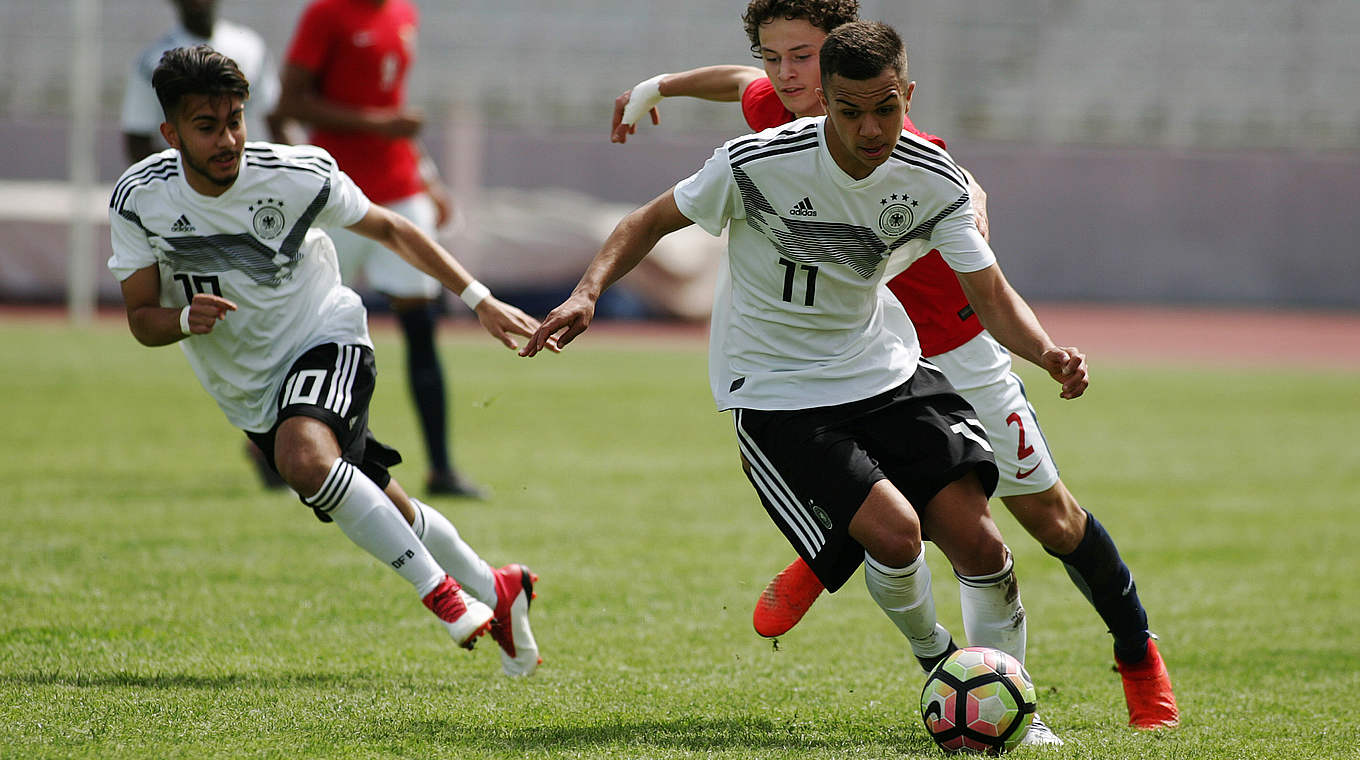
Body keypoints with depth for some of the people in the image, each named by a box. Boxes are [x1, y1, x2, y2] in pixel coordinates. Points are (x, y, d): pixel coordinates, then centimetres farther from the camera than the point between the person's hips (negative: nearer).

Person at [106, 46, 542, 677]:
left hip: (325, 338, -4)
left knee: (302, 456, -35)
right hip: (248, 391, 4)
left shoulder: (298, 175, -18)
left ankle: (440, 587, -25)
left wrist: (479, 299, -5)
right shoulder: (139, 200, -14)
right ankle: (495, 591, 35)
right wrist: (185, 319, -30)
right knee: (390, 518, 10)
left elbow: (389, 229, -2)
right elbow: (141, 319, -6)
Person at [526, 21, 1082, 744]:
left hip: (883, 369, 4)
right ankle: (935, 659, 9)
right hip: (774, 394, -4)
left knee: (975, 540, -13)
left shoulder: (932, 179, -11)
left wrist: (1047, 351, -28)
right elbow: (653, 221, -7)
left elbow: (992, 295, -7)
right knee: (894, 533, -24)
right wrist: (588, 292, -24)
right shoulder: (757, 162, -22)